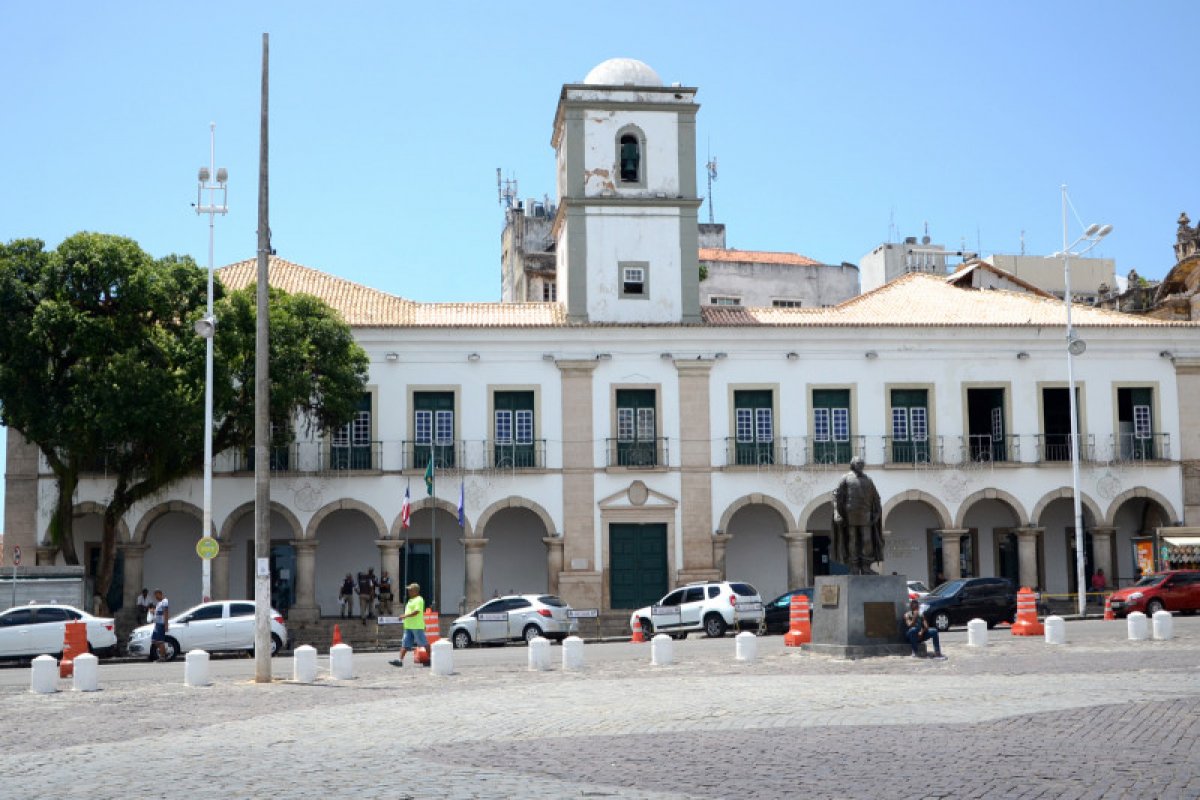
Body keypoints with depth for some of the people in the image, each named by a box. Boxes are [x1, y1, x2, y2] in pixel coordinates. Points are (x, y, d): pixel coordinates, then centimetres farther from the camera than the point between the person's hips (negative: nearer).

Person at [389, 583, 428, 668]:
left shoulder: (419, 600, -12)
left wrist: (406, 616, -24)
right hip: (408, 626, 10)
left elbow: (416, 611, -22)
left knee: (424, 643, -1)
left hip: (417, 626, -10)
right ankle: (400, 660, -3)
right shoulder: (411, 600, 19)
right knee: (405, 644, 2)